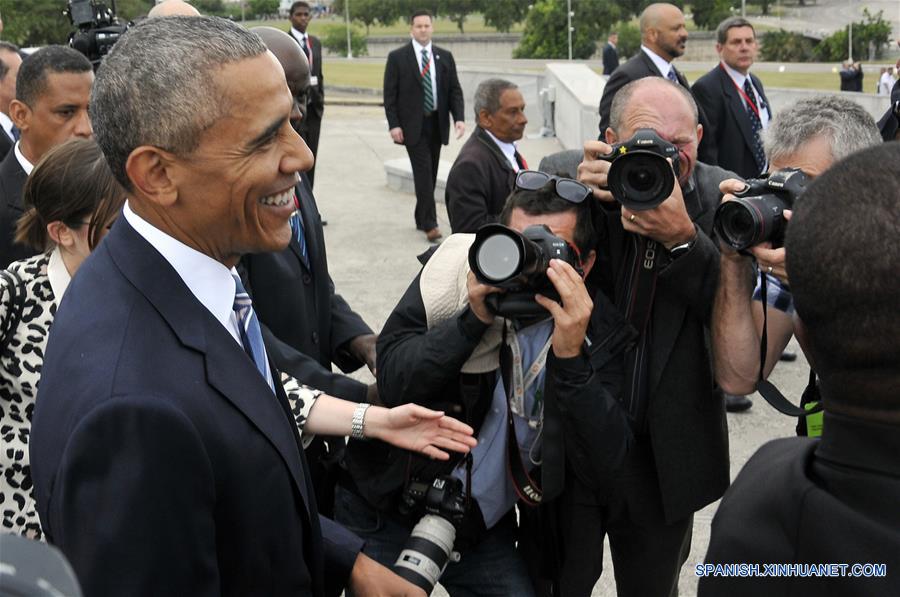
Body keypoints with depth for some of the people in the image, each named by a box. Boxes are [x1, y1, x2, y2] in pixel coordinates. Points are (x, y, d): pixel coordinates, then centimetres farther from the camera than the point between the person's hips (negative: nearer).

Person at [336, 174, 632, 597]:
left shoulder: (598, 331, -12)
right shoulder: (452, 272, -13)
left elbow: (600, 469, -20)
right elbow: (392, 383, -17)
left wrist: (570, 354, -32)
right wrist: (474, 318, -29)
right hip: (387, 510, -1)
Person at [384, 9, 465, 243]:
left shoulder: (445, 57, 8)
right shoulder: (397, 57, -2)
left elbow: (455, 90, 7)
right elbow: (390, 94, -3)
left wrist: (459, 117, -8)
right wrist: (393, 124, -12)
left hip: (437, 124, 4)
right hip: (413, 125, -4)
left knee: (430, 173, 10)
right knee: (423, 171, -11)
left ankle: (421, 218, 23)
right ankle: (429, 223, -11)